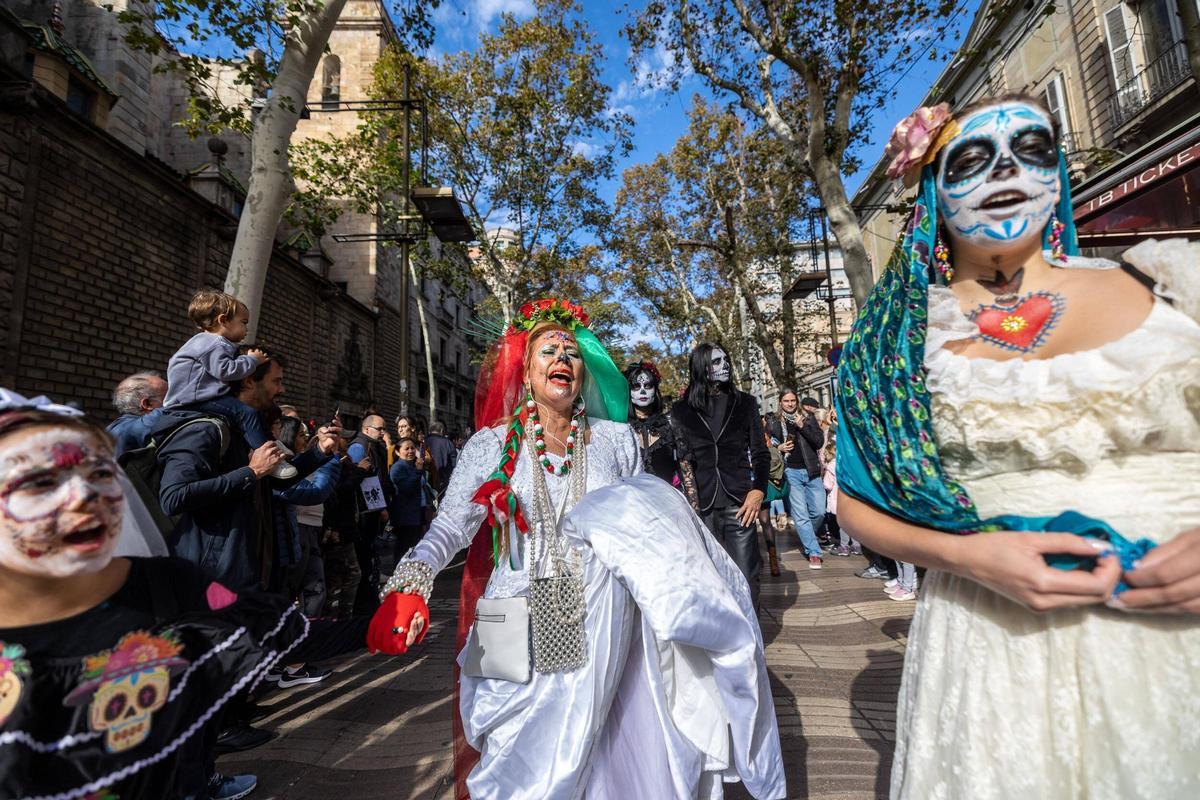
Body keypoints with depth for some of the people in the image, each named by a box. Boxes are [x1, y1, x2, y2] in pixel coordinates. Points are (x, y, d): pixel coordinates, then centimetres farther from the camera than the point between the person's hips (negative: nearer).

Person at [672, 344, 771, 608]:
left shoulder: (744, 403, 11)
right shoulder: (681, 410, 7)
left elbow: (760, 452, 10)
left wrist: (758, 490, -4)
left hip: (739, 502, 0)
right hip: (702, 506, 0)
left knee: (746, 577, 0)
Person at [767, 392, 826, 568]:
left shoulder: (808, 418, 7)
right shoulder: (774, 423, 4)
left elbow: (820, 442, -3)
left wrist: (803, 426, -12)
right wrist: (779, 448, -9)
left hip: (811, 471, 2)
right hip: (791, 472, -2)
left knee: (819, 511, 4)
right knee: (800, 514, -4)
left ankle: (807, 537, 33)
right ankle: (814, 552, 3)